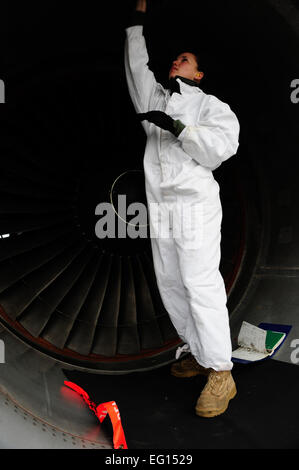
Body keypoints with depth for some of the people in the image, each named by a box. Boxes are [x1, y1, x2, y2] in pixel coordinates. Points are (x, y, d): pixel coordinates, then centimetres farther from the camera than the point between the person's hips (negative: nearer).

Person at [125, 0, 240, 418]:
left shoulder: (209, 105, 5)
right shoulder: (155, 100, 22)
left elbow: (224, 144, -11)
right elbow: (136, 66, 25)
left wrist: (177, 127, -16)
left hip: (196, 205, -7)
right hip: (160, 207, 7)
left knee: (201, 283, -13)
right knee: (170, 283, 7)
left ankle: (221, 373, -9)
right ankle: (198, 353, 19)